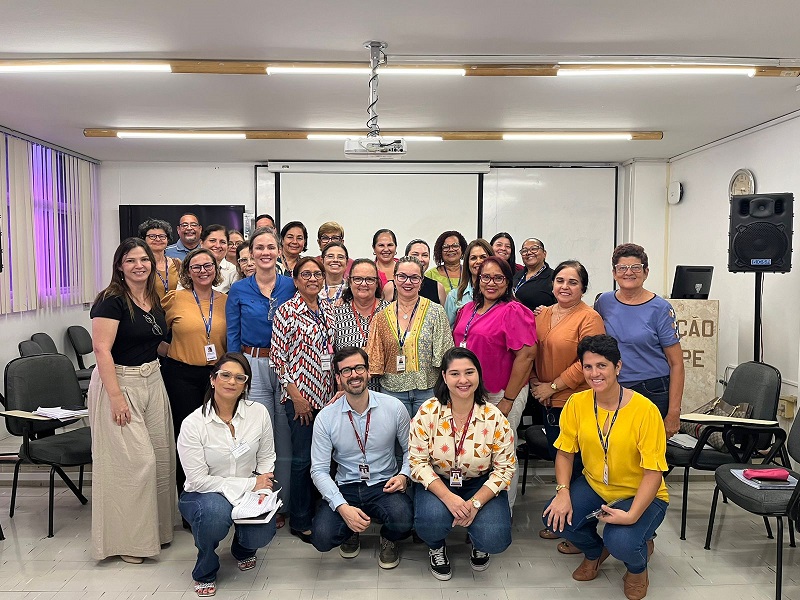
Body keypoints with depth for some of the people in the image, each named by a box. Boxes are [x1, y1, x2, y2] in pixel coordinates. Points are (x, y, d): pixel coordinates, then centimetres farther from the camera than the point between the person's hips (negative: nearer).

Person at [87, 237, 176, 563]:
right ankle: (127, 539, 12)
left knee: (160, 455, 9)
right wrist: (116, 396, -23)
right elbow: (102, 349, -19)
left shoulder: (154, 300, 10)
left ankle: (155, 528, 26)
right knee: (134, 460, -5)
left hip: (152, 381, 8)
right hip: (120, 383, -7)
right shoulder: (111, 300, -12)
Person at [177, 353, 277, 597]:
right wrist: (249, 484, -19)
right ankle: (205, 573, -1)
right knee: (216, 513, -37)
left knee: (262, 534, -25)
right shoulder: (193, 424, -16)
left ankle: (243, 549, 19)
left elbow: (266, 457, 5)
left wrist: (263, 483, -15)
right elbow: (198, 480, -16)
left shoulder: (259, 413, -7)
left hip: (250, 491, 3)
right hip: (204, 495, -2)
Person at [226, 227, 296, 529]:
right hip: (253, 366, -1)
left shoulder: (291, 286, 3)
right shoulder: (239, 291, 2)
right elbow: (232, 336, 4)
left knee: (286, 438, 6)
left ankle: (284, 504, 20)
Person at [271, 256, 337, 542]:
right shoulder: (287, 310, -8)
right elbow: (277, 355, -11)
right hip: (301, 395, -6)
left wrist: (336, 390, 9)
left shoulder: (327, 312, 11)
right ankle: (300, 522, 17)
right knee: (303, 457, 1)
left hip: (327, 395, 6)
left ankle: (315, 513, 27)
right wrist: (295, 395, -13)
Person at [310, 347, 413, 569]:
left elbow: (411, 450, 8)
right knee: (322, 537, -25)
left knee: (402, 520, -32)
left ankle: (389, 541, 9)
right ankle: (351, 532, 15)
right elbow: (319, 470, -7)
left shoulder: (394, 407, -5)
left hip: (385, 486, 0)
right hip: (345, 489, 1)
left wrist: (404, 475, -12)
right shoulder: (326, 417, -7)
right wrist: (342, 507, -20)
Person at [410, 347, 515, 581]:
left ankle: (478, 544, 19)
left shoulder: (495, 418, -13)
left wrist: (475, 503, -21)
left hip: (481, 484, 1)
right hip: (437, 482, 0)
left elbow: (505, 467, -8)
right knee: (432, 520, -32)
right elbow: (418, 461, -13)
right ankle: (436, 547, 8)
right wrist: (448, 497, -27)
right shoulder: (427, 413, -14)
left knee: (494, 540, -22)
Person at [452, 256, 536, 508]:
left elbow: (526, 355, -18)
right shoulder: (467, 309, 10)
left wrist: (508, 399, -18)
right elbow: (458, 347, 18)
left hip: (502, 394, -6)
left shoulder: (513, 311, -12)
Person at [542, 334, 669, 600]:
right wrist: (563, 492, -18)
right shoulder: (576, 404, -9)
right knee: (555, 517, -22)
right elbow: (565, 453, -1)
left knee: (621, 542, -31)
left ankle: (638, 567, 13)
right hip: (593, 485, 4)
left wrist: (631, 515, -30)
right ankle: (595, 551, 16)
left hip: (640, 495, -4)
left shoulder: (645, 410, -22)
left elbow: (653, 472, -20)